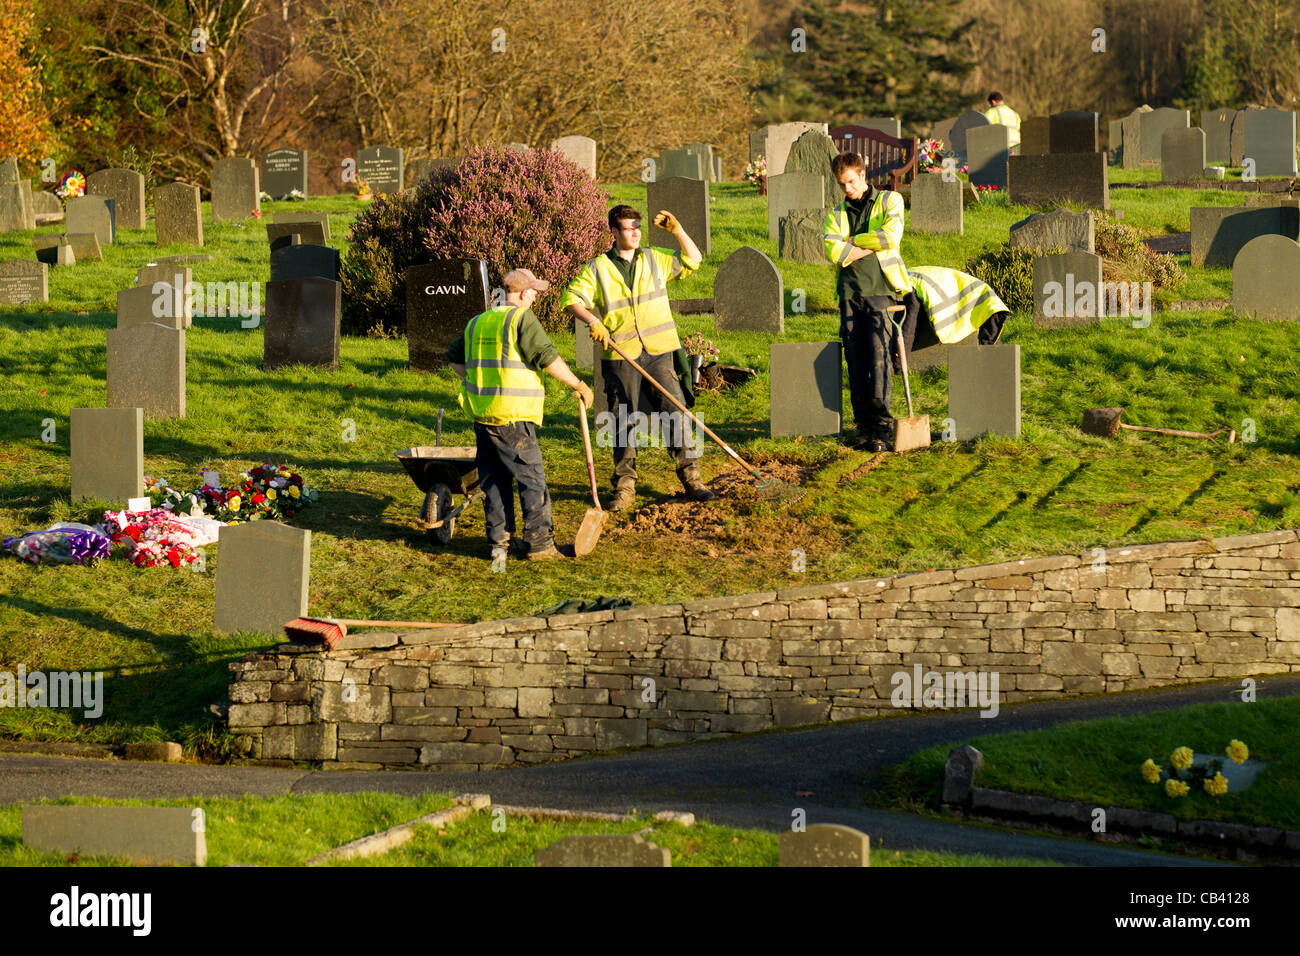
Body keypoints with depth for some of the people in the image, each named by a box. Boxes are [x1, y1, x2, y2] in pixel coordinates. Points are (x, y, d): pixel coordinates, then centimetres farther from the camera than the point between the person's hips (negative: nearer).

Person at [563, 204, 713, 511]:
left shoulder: (654, 260, 11)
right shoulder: (598, 268, 3)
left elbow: (692, 261, 14)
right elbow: (572, 298, -1)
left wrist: (677, 231, 1)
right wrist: (592, 321, -17)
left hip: (657, 353, 2)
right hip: (620, 358, -2)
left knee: (675, 414, -3)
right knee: (623, 423, 0)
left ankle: (692, 479, 2)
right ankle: (624, 488, 7)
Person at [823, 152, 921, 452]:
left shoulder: (890, 201, 10)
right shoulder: (837, 214, 17)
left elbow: (891, 236, -8)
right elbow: (834, 252, 0)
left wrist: (852, 241, 1)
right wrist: (872, 245, -5)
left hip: (881, 290, -3)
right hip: (850, 293, 3)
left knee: (879, 355, -14)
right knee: (856, 360, -1)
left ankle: (882, 426, -14)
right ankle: (864, 426, 2)